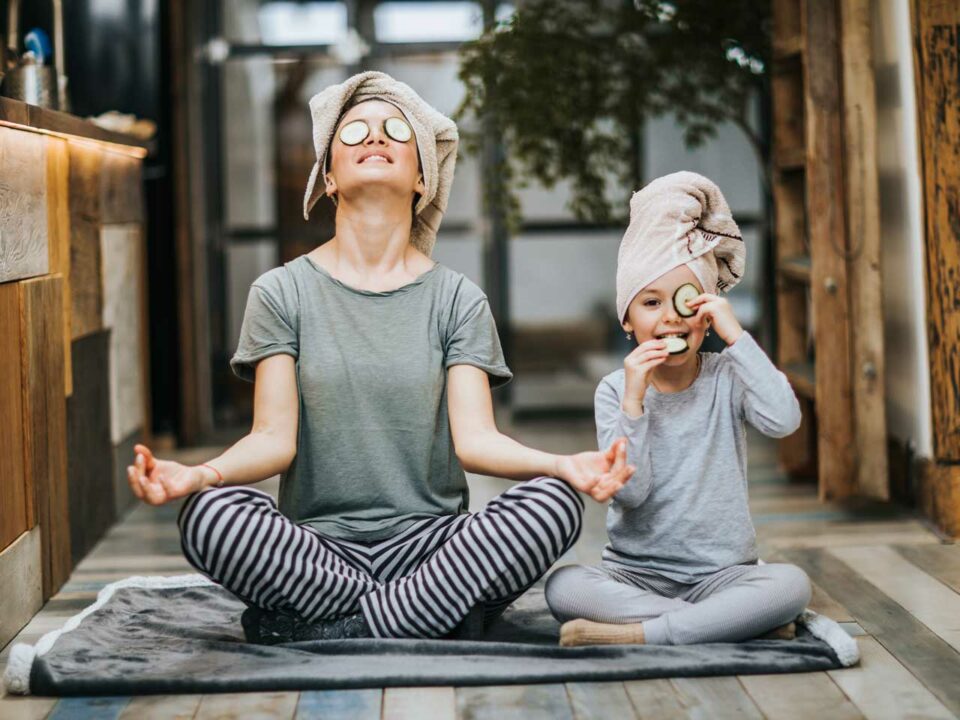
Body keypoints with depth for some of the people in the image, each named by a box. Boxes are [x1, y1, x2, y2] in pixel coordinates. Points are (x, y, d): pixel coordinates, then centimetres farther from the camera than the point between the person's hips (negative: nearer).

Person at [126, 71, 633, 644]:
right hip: (317, 547, -1)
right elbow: (275, 437, -3)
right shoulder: (282, 292, 7)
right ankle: (436, 618, -19)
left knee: (554, 504, -27)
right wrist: (200, 475, -25)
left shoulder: (457, 299, 9)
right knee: (212, 515, -31)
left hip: (430, 541, 1)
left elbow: (474, 436, -3)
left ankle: (324, 630, -20)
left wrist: (563, 465, -23)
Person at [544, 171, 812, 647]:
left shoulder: (727, 377, 1)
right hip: (635, 574, 0)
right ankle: (726, 621, -25)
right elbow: (630, 491, -10)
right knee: (562, 587, -29)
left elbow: (783, 421, -20)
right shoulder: (616, 390, 0)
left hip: (720, 573, 0)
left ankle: (629, 635, -29)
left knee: (792, 585, -30)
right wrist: (632, 401, -20)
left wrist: (736, 336, -17)